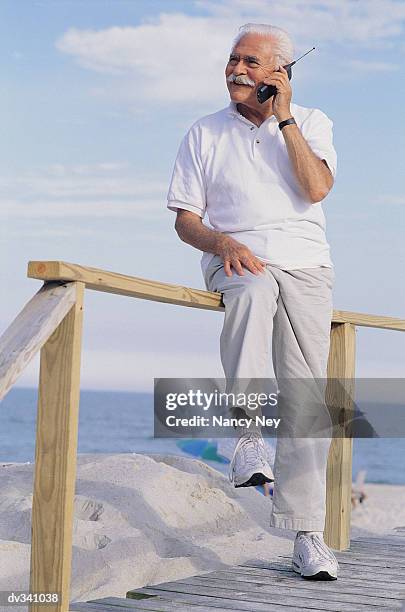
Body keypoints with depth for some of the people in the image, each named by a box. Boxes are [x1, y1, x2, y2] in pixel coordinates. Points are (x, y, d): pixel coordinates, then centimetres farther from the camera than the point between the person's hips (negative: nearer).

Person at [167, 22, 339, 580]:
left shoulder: (311, 122, 11)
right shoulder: (204, 134, 11)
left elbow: (316, 188, -8)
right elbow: (184, 219, 7)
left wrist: (284, 118, -7)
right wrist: (222, 243, -13)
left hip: (306, 264, 1)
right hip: (236, 260, -1)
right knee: (253, 292, -39)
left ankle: (308, 534, -3)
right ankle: (248, 441, -37)